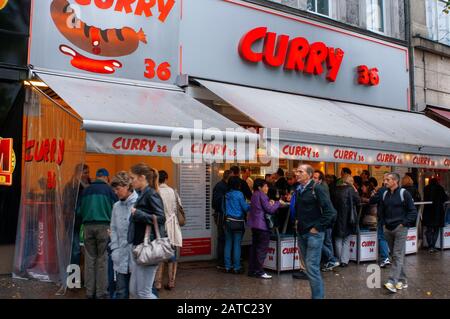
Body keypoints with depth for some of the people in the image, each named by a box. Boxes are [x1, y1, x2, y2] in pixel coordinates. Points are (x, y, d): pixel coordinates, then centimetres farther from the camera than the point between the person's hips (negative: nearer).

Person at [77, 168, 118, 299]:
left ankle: (90, 291, 10)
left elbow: (80, 210, 14)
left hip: (88, 226, 4)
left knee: (90, 259, 7)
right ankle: (101, 292, 0)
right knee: (102, 260, -1)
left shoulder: (86, 190, 12)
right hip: (103, 225, -4)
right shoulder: (108, 189, 0)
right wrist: (113, 223, 14)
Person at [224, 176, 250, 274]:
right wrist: (251, 206, 10)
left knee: (228, 244, 9)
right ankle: (236, 267, 4)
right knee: (237, 244, 0)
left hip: (228, 221, 6)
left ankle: (227, 266, 13)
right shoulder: (239, 194, -10)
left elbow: (223, 208, 13)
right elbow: (245, 208, -8)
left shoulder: (227, 195, 7)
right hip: (237, 221, -5)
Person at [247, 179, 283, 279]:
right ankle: (259, 271, -3)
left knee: (254, 247, 12)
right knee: (262, 248, -4)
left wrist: (270, 204, 19)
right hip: (262, 225, -9)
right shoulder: (261, 195, -12)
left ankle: (252, 270, 16)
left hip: (254, 224, 9)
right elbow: (270, 210, -13)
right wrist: (278, 203, 0)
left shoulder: (254, 195, 15)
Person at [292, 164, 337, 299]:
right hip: (301, 233, 7)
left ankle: (318, 296, 1)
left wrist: (317, 227, -15)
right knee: (309, 267, 13)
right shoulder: (298, 190, 10)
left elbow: (330, 211, -17)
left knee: (312, 267, -9)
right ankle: (317, 292, 25)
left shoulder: (317, 188, -12)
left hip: (313, 233, -7)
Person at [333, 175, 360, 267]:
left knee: (338, 240, 14)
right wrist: (355, 190, 1)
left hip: (337, 218, 3)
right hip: (347, 218, -3)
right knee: (346, 241, 9)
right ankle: (344, 260, 6)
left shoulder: (336, 189, 1)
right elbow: (358, 201, -5)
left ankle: (339, 260, 18)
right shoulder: (350, 189, -10)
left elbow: (333, 202, 6)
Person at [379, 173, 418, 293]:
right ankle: (402, 281, 20)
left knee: (397, 255, -9)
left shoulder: (404, 193, -7)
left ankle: (392, 282, -15)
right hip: (388, 229, 6)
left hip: (400, 229, -6)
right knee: (396, 255, 11)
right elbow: (381, 211, 22)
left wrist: (403, 223, -10)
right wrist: (384, 223, 12)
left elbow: (413, 211, -8)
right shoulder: (385, 194, 10)